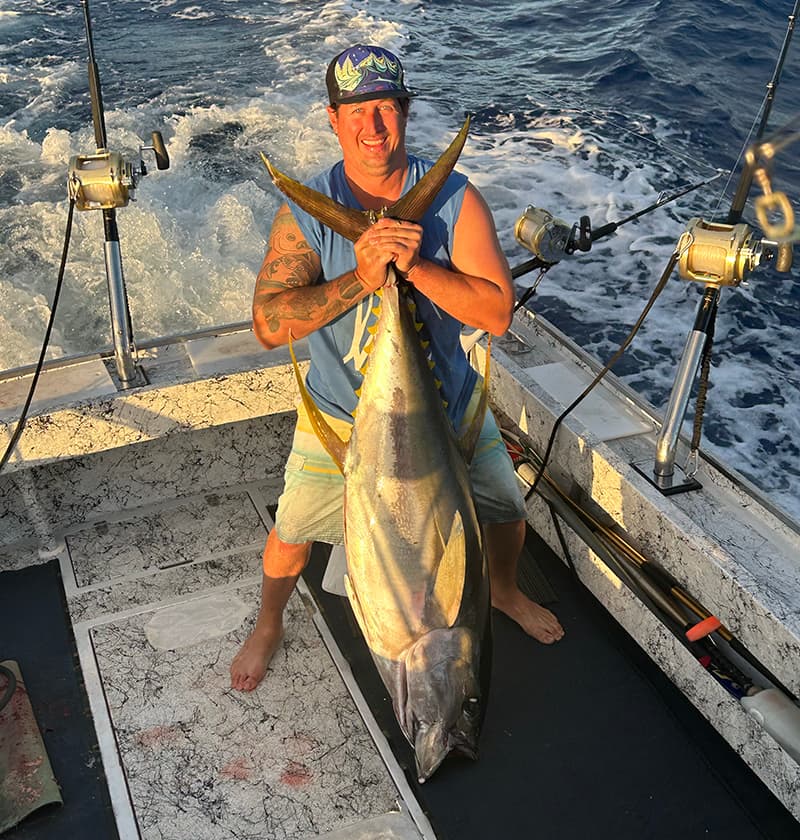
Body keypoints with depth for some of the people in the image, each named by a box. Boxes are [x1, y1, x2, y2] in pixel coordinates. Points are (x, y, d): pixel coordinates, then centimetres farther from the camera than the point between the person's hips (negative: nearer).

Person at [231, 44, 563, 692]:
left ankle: (504, 591, 51)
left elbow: (498, 314, -23)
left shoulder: (455, 199, -17)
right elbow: (269, 324, -27)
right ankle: (268, 627, 42)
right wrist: (359, 278, -38)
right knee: (292, 533, 9)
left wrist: (416, 265, -35)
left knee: (508, 511, 15)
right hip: (342, 413, -1)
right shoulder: (305, 212, -18)